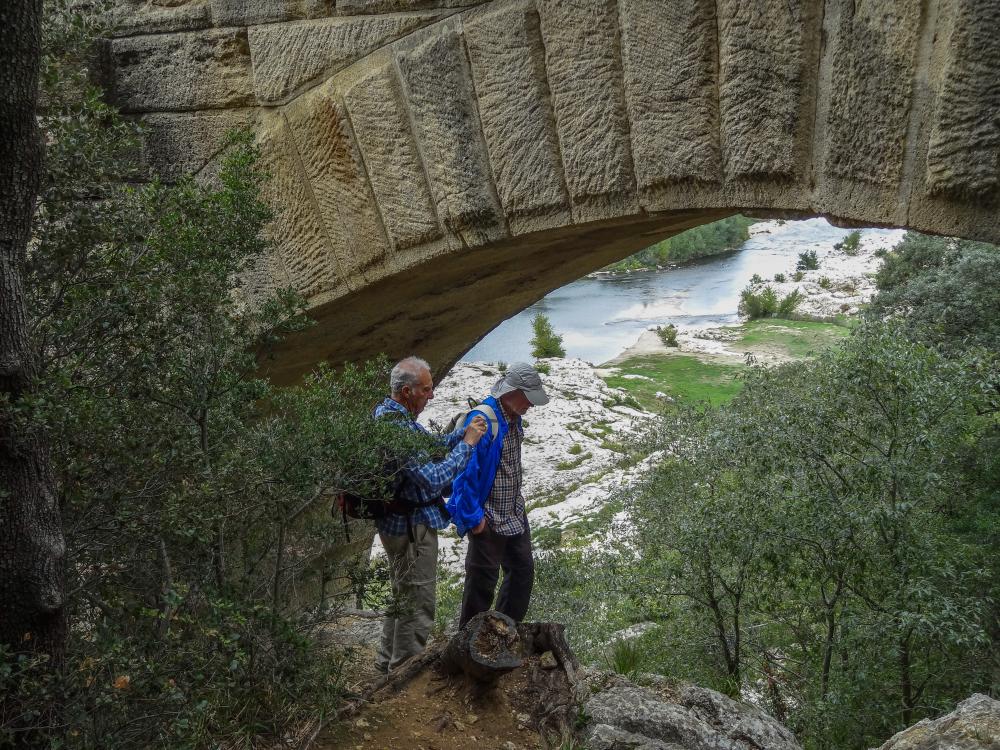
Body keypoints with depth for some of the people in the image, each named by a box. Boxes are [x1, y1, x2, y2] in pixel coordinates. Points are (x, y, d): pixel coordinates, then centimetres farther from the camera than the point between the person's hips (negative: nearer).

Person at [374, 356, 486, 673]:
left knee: (402, 597, 25)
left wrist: (465, 430, 1)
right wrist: (467, 443, -22)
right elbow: (434, 480, -30)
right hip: (411, 527, -11)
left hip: (400, 524, 11)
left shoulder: (390, 413, 5)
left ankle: (388, 664, 40)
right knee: (417, 606, 4)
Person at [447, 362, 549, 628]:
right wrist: (473, 517, -21)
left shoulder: (513, 417, 4)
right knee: (484, 578, 3)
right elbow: (466, 472, -25)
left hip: (515, 514, 9)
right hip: (488, 518, -9)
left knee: (523, 569, 18)